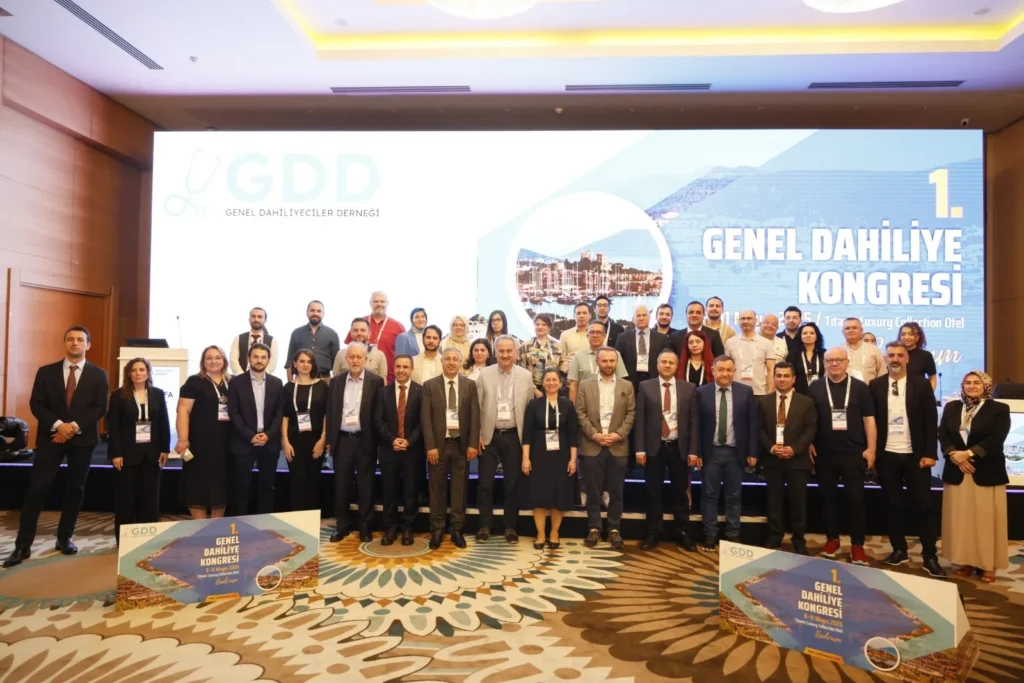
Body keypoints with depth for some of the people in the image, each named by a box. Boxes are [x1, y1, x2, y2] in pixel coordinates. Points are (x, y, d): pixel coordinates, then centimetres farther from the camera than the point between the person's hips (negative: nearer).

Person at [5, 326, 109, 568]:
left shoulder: (98, 375, 4)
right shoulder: (46, 372, 7)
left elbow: (99, 408, -3)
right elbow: (36, 404, -1)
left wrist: (75, 426, -16)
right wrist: (58, 425, -16)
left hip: (82, 439, 0)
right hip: (51, 437, 0)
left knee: (74, 490, 7)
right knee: (37, 490, -3)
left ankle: (64, 538, 20)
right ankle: (22, 545, 4)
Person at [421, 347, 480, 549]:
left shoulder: (470, 385, 5)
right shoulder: (430, 385, 2)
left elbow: (475, 416, 1)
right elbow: (426, 418, -3)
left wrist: (473, 444, -6)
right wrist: (430, 446, -10)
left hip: (461, 444, 1)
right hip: (438, 443, -1)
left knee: (459, 489, 8)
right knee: (437, 489, 7)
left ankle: (457, 529, 18)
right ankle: (437, 530, 18)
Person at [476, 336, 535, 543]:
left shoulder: (526, 376, 0)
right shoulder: (484, 374, 0)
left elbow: (530, 408, 2)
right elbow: (477, 407, 0)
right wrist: (477, 435, -4)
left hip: (514, 436, 0)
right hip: (489, 436, 0)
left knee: (513, 484, 7)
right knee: (485, 483, 5)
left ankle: (510, 527, 21)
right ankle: (484, 526, 19)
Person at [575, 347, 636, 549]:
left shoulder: (627, 386, 7)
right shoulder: (585, 385, 4)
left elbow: (631, 414, 3)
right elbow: (581, 413, -1)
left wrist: (618, 434, -10)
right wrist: (594, 434, -11)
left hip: (618, 447, 1)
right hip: (592, 446, 0)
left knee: (616, 491, 6)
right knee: (593, 491, 4)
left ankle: (614, 529, 17)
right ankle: (594, 528, 15)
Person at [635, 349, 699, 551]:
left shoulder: (689, 388, 4)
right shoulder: (645, 387, 1)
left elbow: (693, 421, 2)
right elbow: (640, 420, -2)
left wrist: (693, 450, -4)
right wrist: (640, 449, -8)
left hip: (679, 447, 1)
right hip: (654, 447, -1)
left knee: (681, 493, 10)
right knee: (653, 493, 6)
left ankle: (682, 534, 22)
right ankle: (653, 534, 17)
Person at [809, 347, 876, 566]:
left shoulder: (860, 387, 1)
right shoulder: (815, 387, 2)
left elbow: (869, 420, 1)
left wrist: (870, 449, -4)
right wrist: (808, 444, 0)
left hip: (853, 453, -1)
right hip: (824, 454, 1)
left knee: (855, 499, 3)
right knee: (828, 498, 10)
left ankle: (857, 545, 14)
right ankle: (832, 540, 23)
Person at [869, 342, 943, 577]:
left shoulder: (921, 384, 0)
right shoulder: (875, 385, 3)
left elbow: (931, 421, -2)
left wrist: (930, 453, -7)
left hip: (915, 455, -1)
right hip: (886, 455, 2)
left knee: (922, 505, 2)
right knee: (893, 505, 8)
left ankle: (929, 556, 11)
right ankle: (899, 550, 20)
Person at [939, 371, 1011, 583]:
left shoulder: (999, 409, 0)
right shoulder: (951, 407, 11)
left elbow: (996, 439, -12)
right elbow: (942, 434, 2)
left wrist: (968, 453, -19)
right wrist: (954, 455, -14)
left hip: (987, 473, -3)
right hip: (957, 472, 3)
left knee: (986, 520, 2)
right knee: (961, 519, 6)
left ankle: (988, 565, 12)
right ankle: (966, 562, 15)